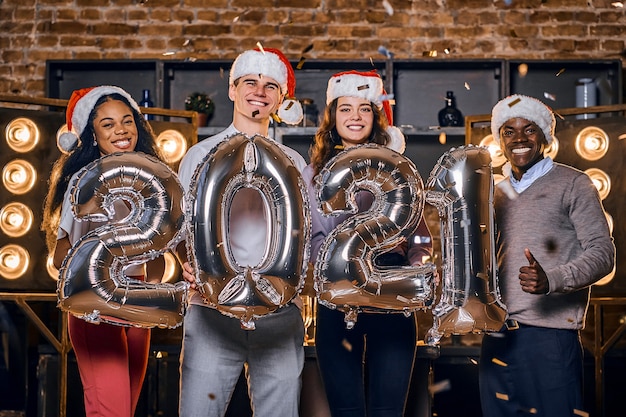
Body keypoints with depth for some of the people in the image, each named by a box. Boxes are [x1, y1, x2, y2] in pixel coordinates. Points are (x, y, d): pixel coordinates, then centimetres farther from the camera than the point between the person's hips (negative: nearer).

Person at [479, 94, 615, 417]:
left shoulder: (572, 184, 1)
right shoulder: (497, 193, 18)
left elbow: (603, 253, -6)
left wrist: (551, 280, -23)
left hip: (550, 332, -5)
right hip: (497, 333, 5)